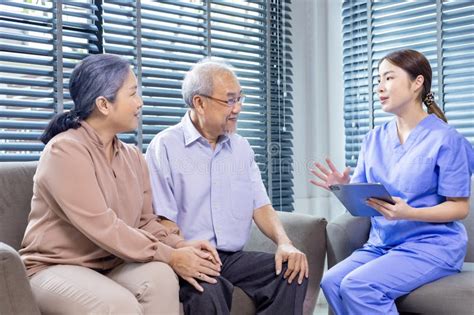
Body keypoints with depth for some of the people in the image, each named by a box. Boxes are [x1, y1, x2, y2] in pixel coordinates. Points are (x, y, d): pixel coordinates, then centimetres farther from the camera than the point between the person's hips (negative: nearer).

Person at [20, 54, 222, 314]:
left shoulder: (133, 156, 8)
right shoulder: (65, 150, -16)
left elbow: (145, 222, 9)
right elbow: (102, 226, -24)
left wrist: (181, 245, -12)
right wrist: (170, 256, -22)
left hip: (112, 265, 6)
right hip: (56, 268, -6)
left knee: (159, 275, -25)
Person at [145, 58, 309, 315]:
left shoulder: (241, 147, 15)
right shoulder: (165, 147, -4)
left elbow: (260, 205, 10)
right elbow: (163, 221, -10)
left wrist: (284, 243, -8)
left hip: (234, 257, 6)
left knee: (292, 270, -18)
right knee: (209, 291, -36)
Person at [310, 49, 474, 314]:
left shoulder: (445, 139, -9)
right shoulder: (374, 139, 8)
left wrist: (408, 213, -24)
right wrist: (343, 187, -14)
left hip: (431, 245, -5)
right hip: (382, 243, 6)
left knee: (358, 286, -27)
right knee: (331, 282, -21)